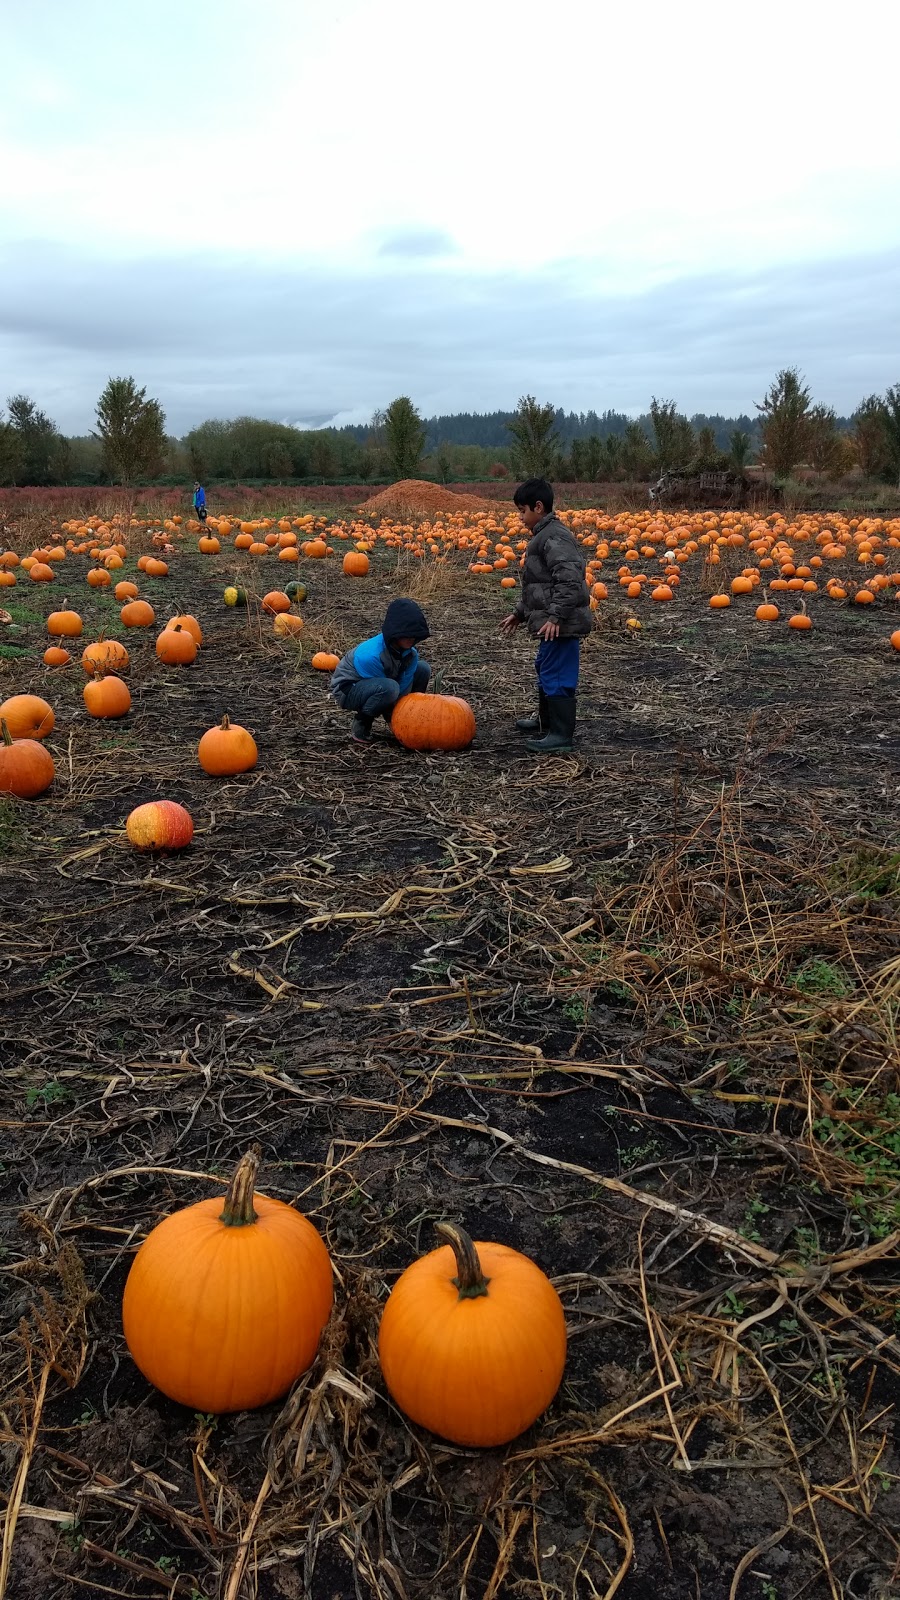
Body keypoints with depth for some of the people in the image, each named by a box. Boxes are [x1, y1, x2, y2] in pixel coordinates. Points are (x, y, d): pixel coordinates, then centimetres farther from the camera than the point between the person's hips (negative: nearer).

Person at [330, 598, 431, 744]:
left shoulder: (411, 654, -14)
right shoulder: (370, 655, -35)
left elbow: (404, 690, -11)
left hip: (373, 685, 8)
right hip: (346, 690, -7)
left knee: (423, 669, -5)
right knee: (389, 688, -39)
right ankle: (361, 724, -14)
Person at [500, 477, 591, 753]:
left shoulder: (553, 537, -17)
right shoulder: (542, 536, 17)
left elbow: (569, 580, -27)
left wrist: (555, 616, -29)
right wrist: (519, 613, 25)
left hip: (561, 625, -11)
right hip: (552, 623, 11)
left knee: (557, 676, -7)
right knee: (545, 670, 24)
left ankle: (561, 735, 0)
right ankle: (546, 722, 40)